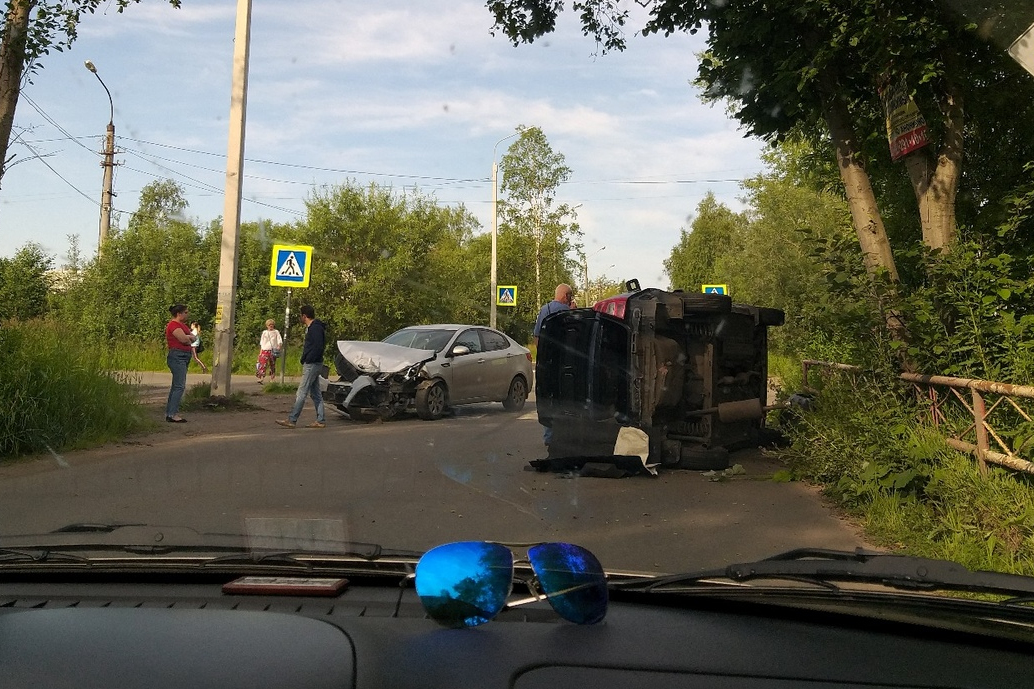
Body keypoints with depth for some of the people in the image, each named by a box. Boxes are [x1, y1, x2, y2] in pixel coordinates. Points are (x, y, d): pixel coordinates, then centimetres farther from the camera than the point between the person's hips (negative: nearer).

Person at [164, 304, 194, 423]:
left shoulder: (182, 324, 19)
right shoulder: (173, 325, -11)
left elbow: (193, 338, 12)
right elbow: (184, 339, -23)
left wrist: (187, 337, -7)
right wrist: (189, 337, -2)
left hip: (184, 357, 10)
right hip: (177, 356, -10)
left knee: (176, 386, 12)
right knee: (180, 386, -13)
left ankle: (169, 413, 17)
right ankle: (173, 414, -13)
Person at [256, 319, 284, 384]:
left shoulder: (276, 332, 10)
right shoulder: (264, 332, 16)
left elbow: (279, 340, -2)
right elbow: (261, 342, 18)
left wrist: (280, 345, -22)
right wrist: (260, 352, 13)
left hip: (273, 351, -1)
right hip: (265, 350, 1)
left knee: (272, 365, 3)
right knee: (263, 364, -14)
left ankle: (272, 379, 8)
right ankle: (261, 379, -21)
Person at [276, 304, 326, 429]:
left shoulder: (315, 328, -16)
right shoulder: (311, 327, 17)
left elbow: (318, 347, -24)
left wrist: (307, 361, -20)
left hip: (312, 364, -11)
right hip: (312, 364, 11)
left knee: (301, 393, -8)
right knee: (316, 393, 11)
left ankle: (292, 420, -7)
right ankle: (321, 420, 13)